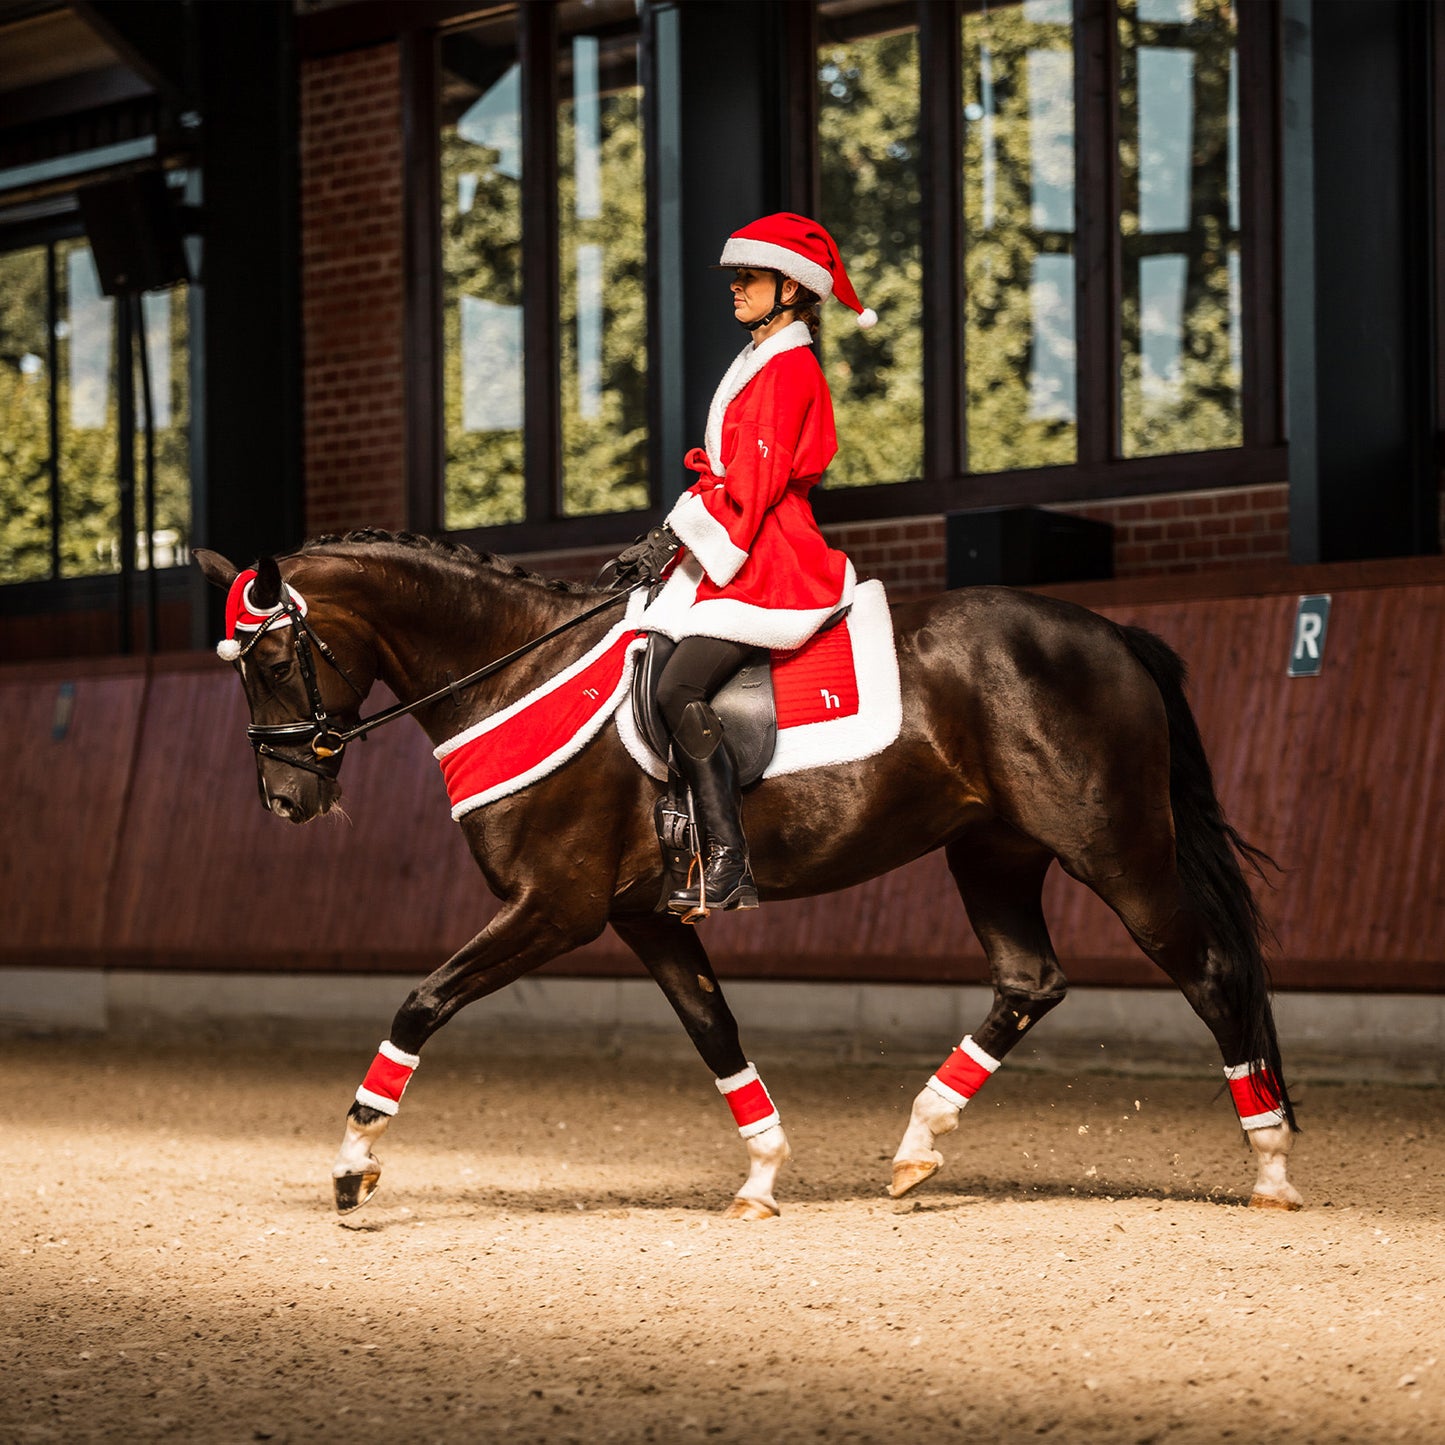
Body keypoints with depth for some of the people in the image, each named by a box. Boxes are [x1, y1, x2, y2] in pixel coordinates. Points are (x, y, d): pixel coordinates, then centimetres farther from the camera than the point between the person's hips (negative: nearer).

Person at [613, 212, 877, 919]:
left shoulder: (787, 369, -9)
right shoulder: (759, 363, 22)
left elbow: (752, 484, -16)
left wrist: (674, 537, -14)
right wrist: (670, 536, 10)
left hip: (768, 562, -10)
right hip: (734, 555, 10)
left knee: (679, 689, -24)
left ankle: (725, 864, -25)